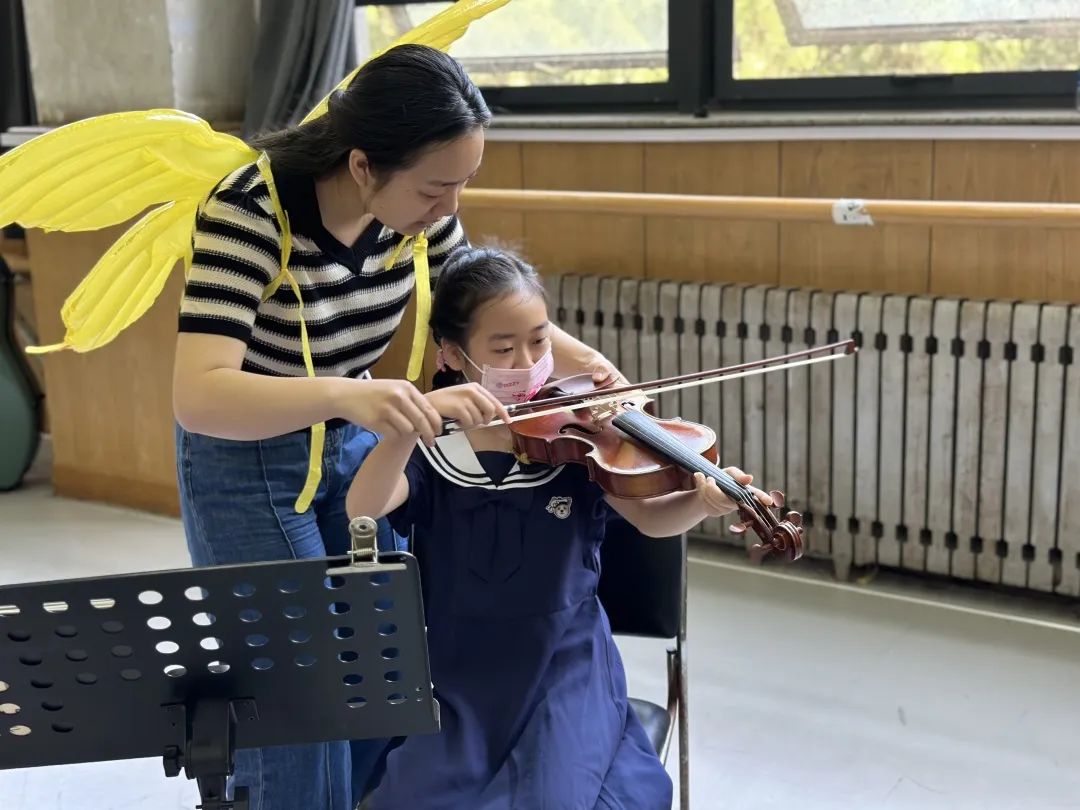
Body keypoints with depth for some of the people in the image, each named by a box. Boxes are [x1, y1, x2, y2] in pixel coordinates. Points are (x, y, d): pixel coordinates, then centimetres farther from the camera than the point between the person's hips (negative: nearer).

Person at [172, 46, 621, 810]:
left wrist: (566, 350, -13)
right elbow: (196, 396, -40)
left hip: (357, 447, 5)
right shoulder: (249, 212, -31)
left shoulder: (417, 203, -14)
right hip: (248, 464, -5)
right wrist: (346, 395, -56)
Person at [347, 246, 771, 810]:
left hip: (563, 668, 0)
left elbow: (651, 517, -9)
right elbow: (362, 509, -20)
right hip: (456, 676, 1)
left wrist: (701, 501, -31)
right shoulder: (432, 444, -4)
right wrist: (414, 421, -35)